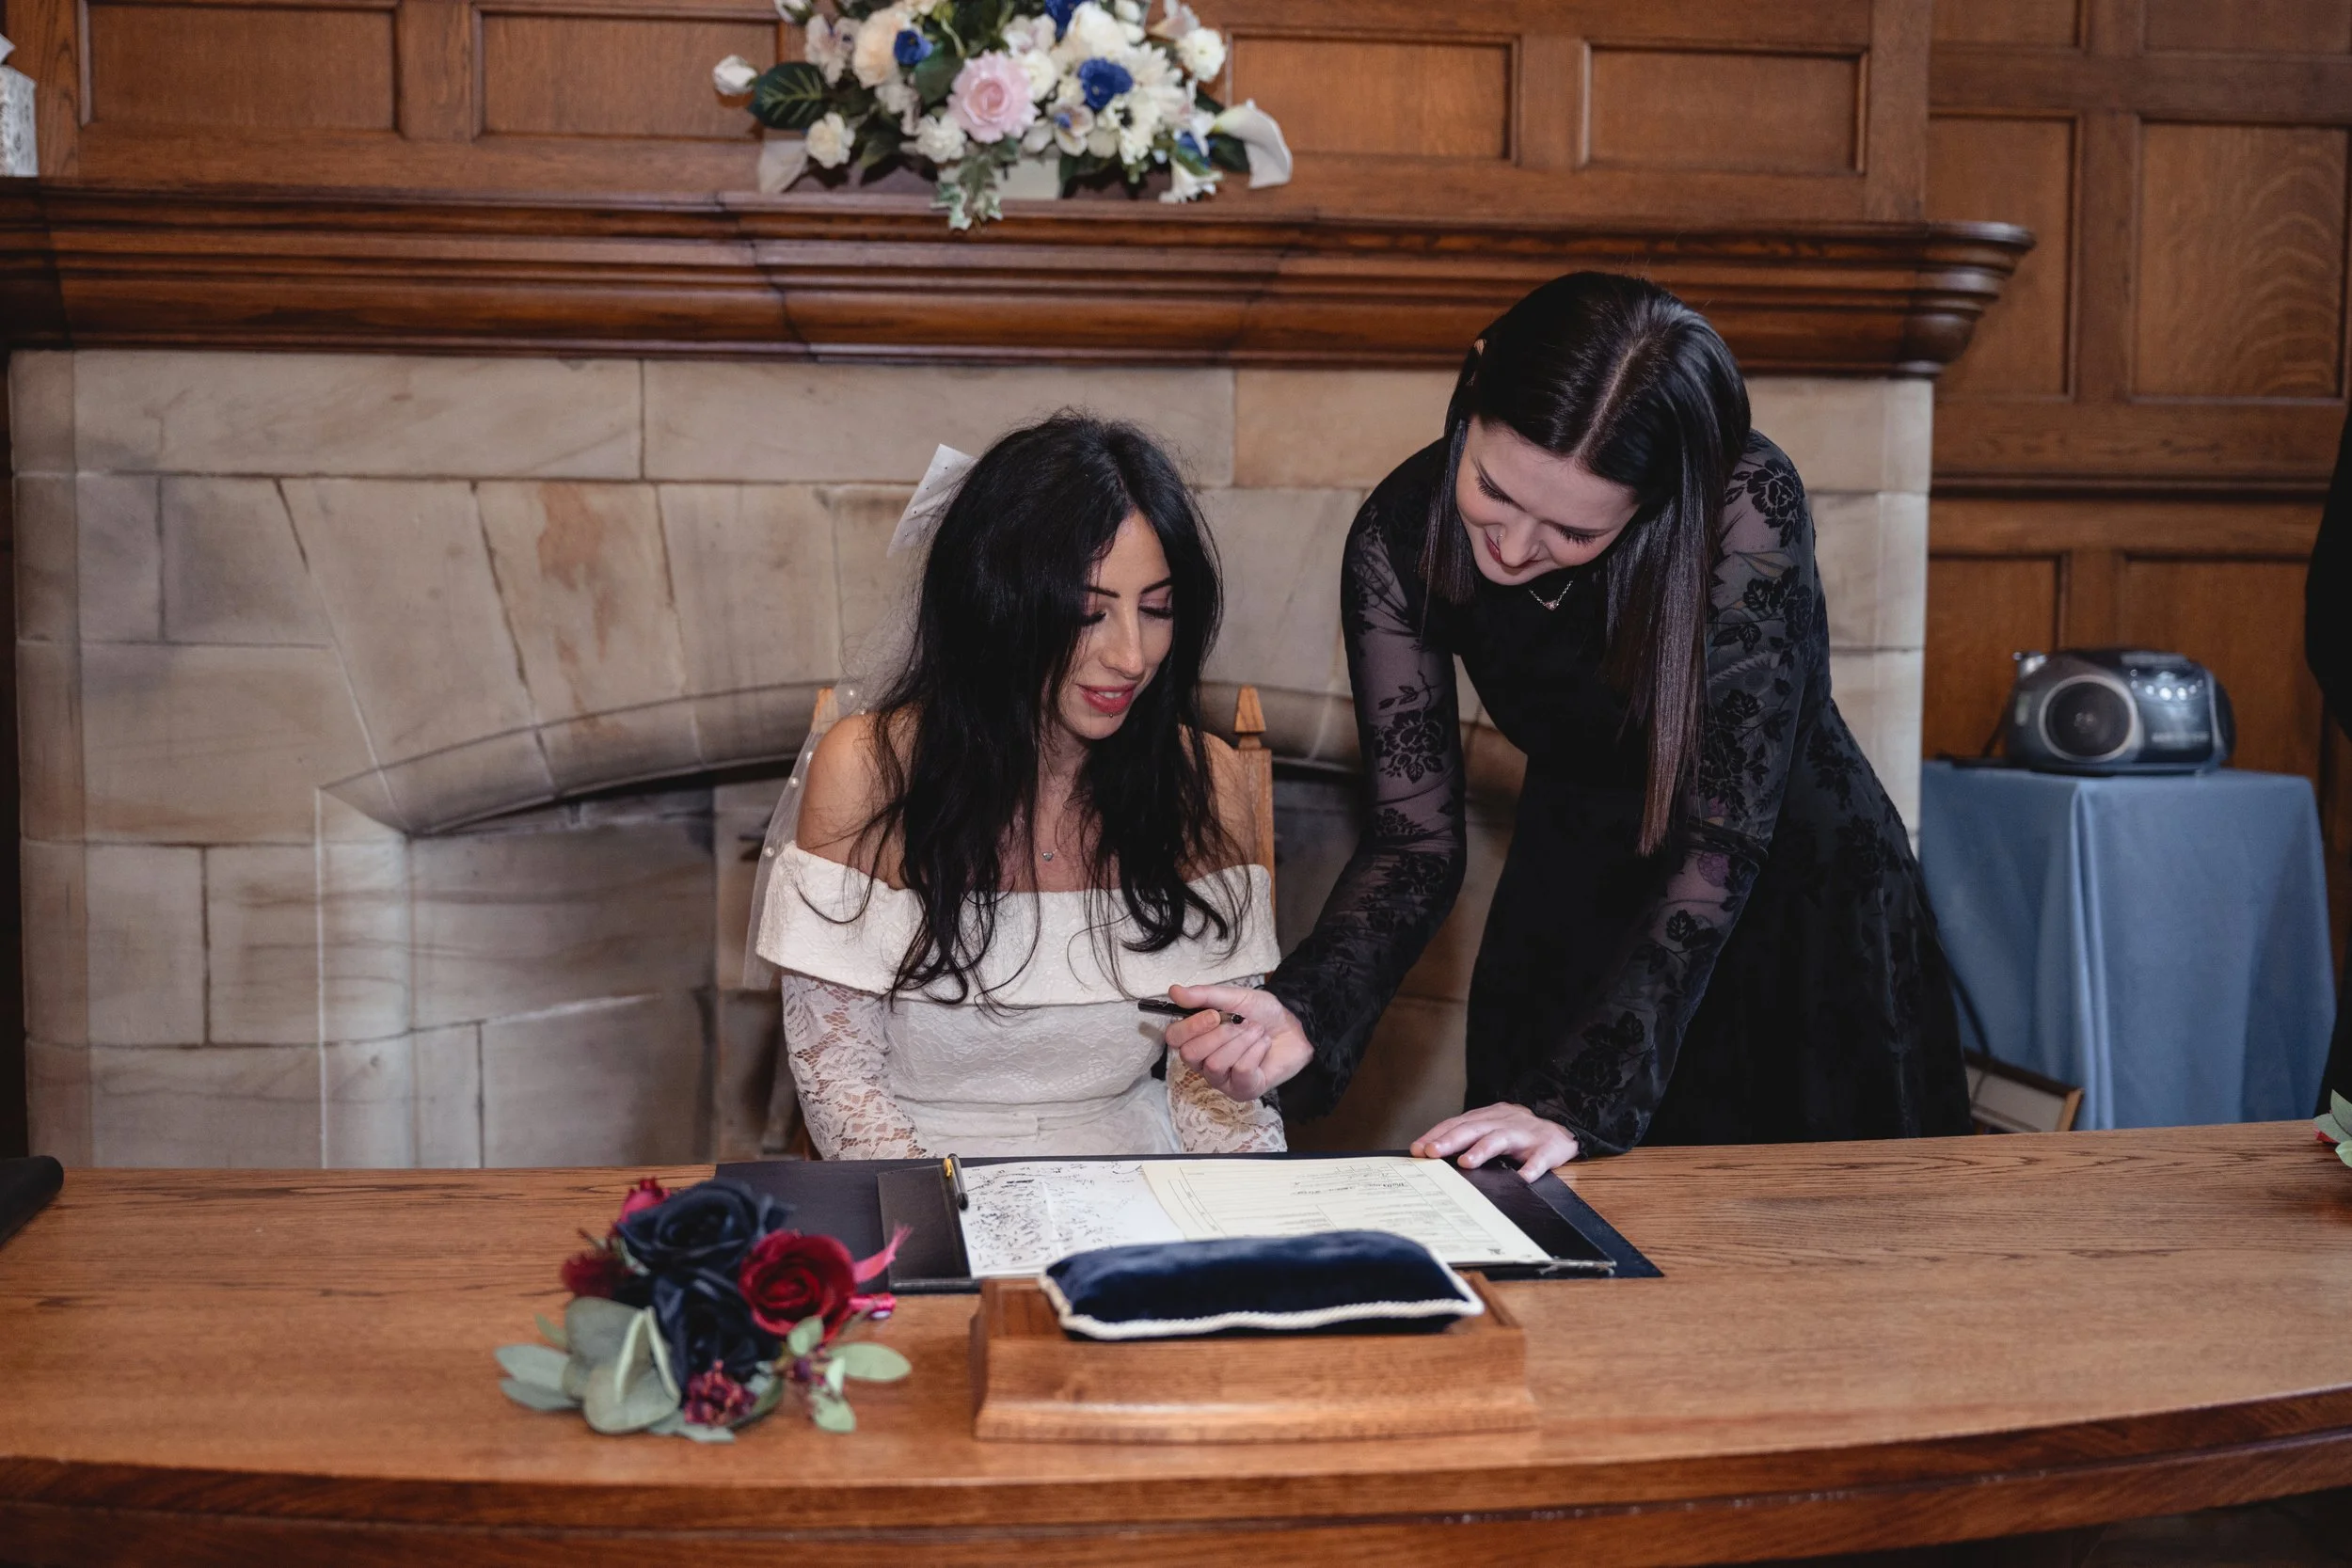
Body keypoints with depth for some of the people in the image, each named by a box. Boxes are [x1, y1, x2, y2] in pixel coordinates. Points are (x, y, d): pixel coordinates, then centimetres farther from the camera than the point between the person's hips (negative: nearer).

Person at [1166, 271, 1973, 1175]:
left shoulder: (1747, 512, -30)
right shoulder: (1401, 536, -20)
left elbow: (1723, 842, -31)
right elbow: (1416, 837, -17)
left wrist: (1578, 1101, -38)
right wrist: (1305, 1014, -34)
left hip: (1795, 900, -2)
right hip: (1577, 903, 2)